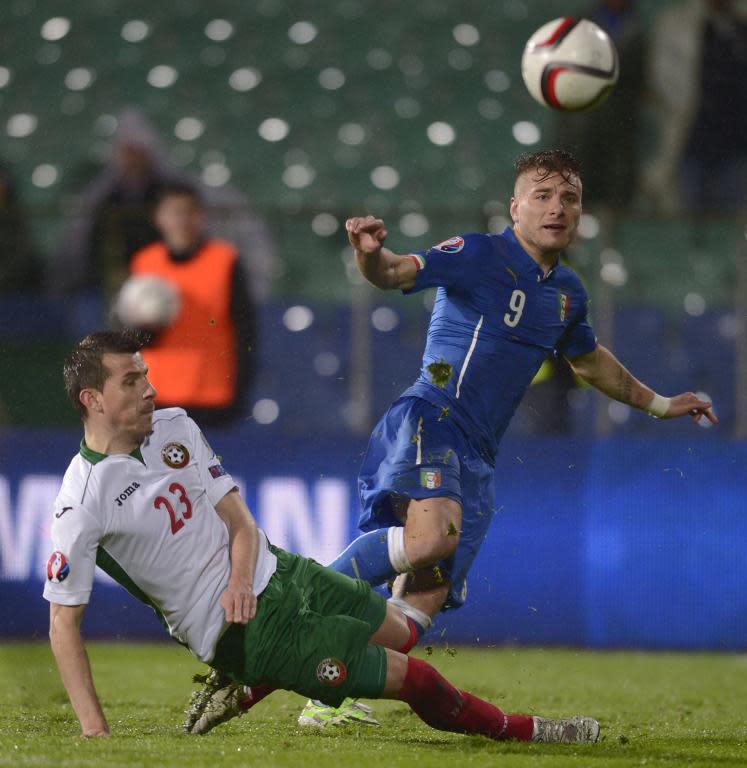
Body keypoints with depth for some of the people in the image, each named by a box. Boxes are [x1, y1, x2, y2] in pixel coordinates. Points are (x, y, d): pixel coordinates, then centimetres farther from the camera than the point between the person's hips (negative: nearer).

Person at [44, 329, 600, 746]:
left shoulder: (174, 427, 1)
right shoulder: (82, 504, -20)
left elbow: (239, 519, 4)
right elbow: (64, 623, -16)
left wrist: (240, 581, -19)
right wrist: (94, 730, -23)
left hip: (272, 568, 8)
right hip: (242, 628, -8)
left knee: (400, 633, 19)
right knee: (407, 675, -8)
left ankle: (246, 684, 25)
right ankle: (520, 732, 15)